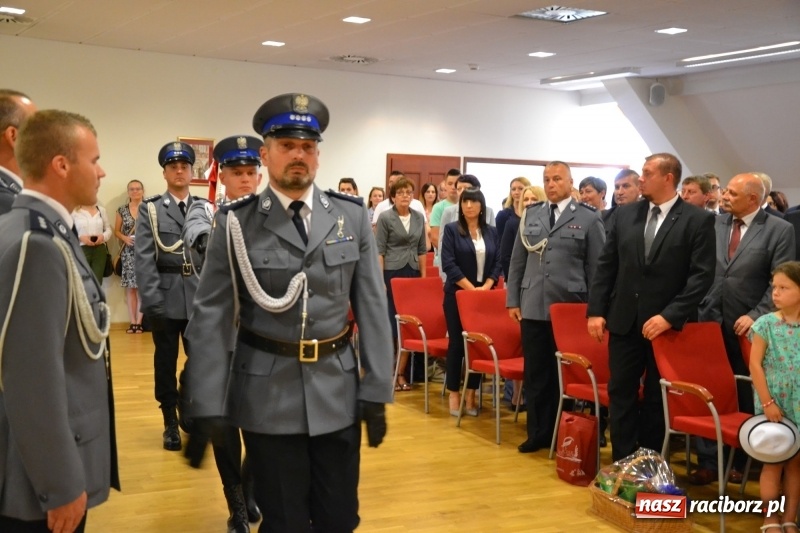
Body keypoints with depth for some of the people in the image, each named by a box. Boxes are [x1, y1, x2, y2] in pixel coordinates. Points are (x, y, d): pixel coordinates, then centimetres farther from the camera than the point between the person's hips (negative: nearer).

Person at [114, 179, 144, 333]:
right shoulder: (122, 210, 7)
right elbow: (116, 231, 11)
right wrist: (125, 238, -8)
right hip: (128, 253, 2)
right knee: (130, 288, 2)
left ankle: (139, 322, 3)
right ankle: (132, 322, 7)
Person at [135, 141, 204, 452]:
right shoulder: (150, 209, 2)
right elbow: (143, 257, -6)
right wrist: (151, 299, -14)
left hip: (200, 296, 1)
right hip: (165, 296, -1)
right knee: (166, 362, 8)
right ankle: (171, 423, 21)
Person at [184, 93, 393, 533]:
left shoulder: (352, 216, 2)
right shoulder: (236, 223, -4)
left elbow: (372, 308, 3)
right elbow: (210, 318, -5)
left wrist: (376, 392, 0)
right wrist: (206, 407, -9)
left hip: (338, 393, 2)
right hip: (267, 395, -2)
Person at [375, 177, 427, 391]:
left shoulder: (419, 218, 9)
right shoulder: (385, 218, -4)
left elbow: (422, 249, 13)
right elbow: (379, 250, -7)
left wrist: (423, 276, 8)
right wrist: (380, 280, -13)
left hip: (412, 273, 4)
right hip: (391, 274, -4)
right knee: (389, 322, -2)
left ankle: (401, 373, 11)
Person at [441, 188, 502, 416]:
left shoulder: (492, 232, 9)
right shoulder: (451, 230, -1)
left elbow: (497, 263, 5)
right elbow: (449, 264, -10)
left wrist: (486, 287, -10)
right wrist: (471, 288, -15)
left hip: (485, 295, 3)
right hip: (458, 294, -3)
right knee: (457, 343, 1)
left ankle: (471, 394, 11)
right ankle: (454, 394, 9)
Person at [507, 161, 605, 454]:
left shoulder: (589, 218, 0)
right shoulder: (530, 215, 11)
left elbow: (597, 268, -1)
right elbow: (517, 261, 12)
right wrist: (513, 300, 6)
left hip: (570, 309, -3)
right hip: (533, 307, 3)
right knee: (535, 373, 7)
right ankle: (538, 432, 18)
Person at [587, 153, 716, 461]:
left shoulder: (698, 220, -5)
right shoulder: (625, 215, 7)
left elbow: (702, 275, -11)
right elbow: (606, 266, 8)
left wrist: (670, 315, -19)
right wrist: (596, 310, 1)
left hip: (667, 324, -3)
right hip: (624, 320, 4)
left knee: (657, 399, 9)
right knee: (621, 393, 6)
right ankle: (622, 463, 16)